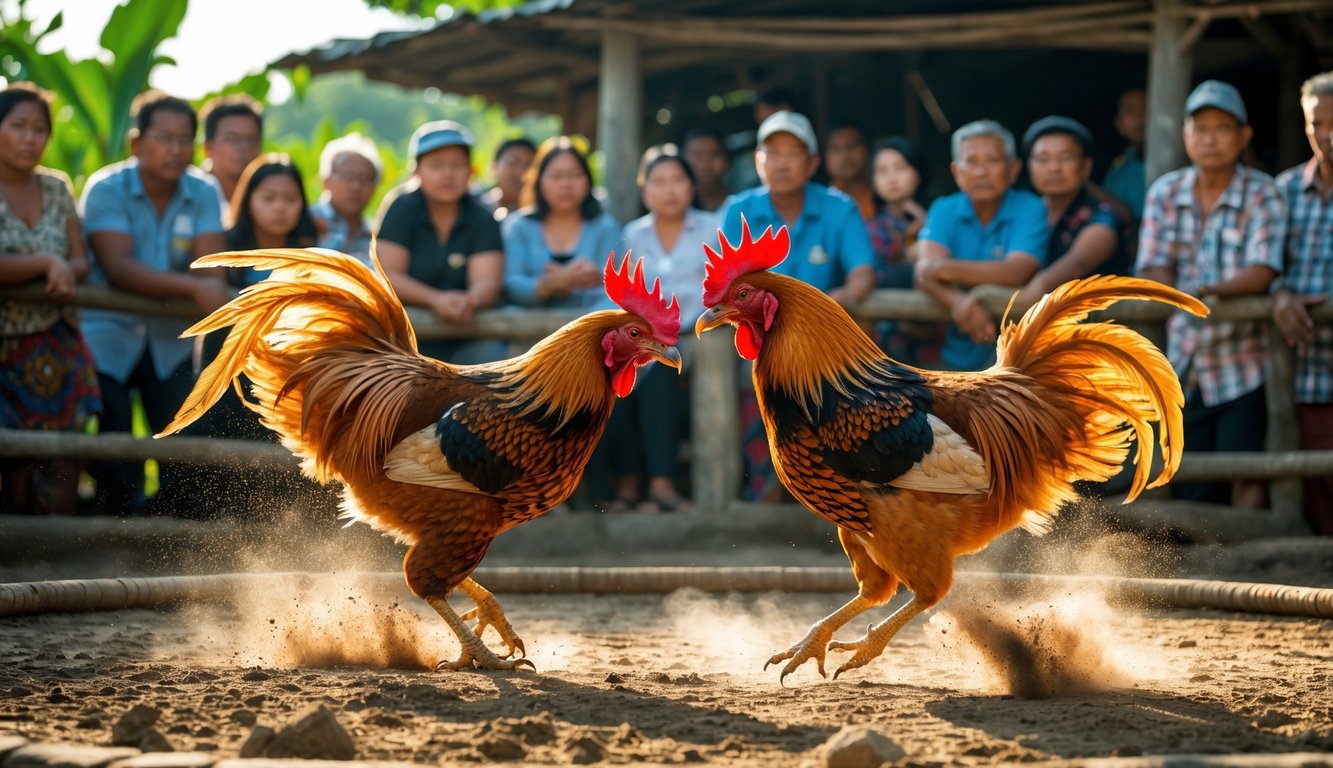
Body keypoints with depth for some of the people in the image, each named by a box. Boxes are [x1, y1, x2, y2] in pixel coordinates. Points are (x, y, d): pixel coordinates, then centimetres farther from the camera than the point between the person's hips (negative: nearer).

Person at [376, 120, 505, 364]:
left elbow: (487, 282, -9)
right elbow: (387, 276, -9)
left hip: (464, 343, 1)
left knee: (491, 356, -28)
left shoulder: (482, 219, 4)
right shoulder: (401, 208, 1)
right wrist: (435, 299, -26)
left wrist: (471, 300, -35)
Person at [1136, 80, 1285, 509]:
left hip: (1242, 366, -3)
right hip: (1185, 366, 3)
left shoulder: (1261, 193, -2)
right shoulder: (1165, 193, 7)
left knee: (1245, 476, -10)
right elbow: (1152, 270, 1)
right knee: (1191, 491, 6)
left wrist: (1209, 291, -30)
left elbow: (1261, 273, -13)